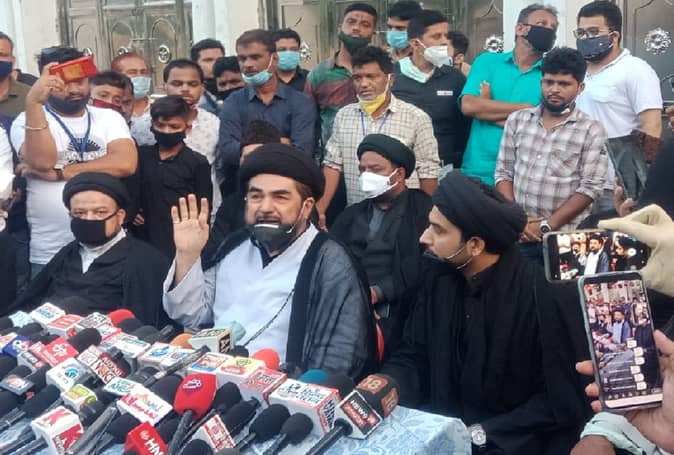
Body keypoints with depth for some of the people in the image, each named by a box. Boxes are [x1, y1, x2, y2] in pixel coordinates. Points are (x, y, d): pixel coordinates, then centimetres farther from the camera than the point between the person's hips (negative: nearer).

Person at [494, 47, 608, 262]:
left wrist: (547, 226, -12)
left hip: (565, 238, -2)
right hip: (517, 234, 2)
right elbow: (503, 172, 7)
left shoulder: (592, 131, 0)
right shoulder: (517, 120, 8)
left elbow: (590, 188, -6)